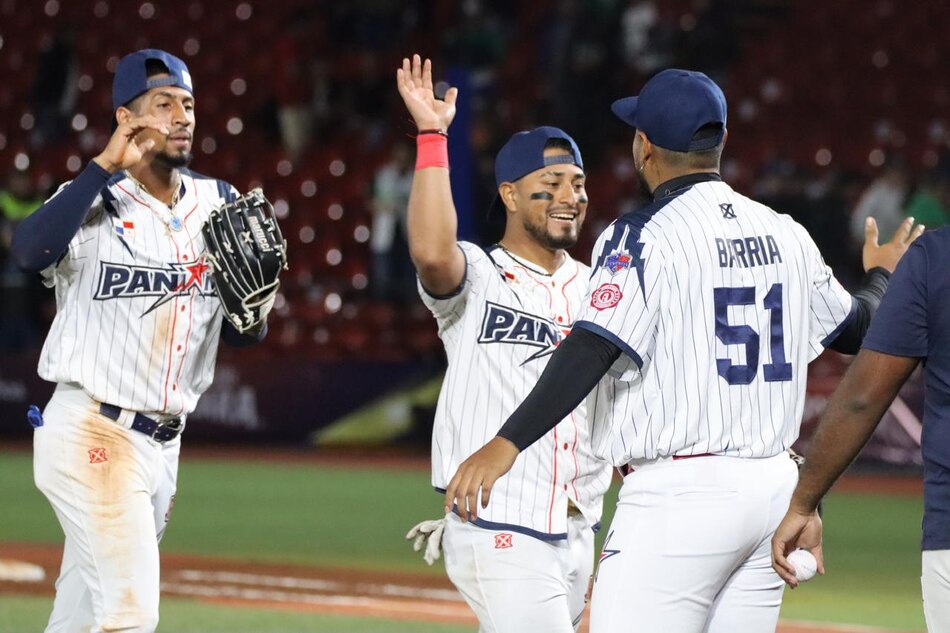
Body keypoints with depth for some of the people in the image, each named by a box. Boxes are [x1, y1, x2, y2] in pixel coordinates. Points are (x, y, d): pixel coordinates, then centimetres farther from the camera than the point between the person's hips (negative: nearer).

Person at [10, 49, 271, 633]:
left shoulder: (217, 205, 10)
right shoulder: (94, 204, -8)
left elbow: (245, 335, 11)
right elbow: (30, 250, -31)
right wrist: (106, 166, -29)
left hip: (163, 445, 7)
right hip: (92, 434, -7)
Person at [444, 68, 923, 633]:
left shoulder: (645, 237, -9)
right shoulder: (785, 234, 11)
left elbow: (593, 350, -22)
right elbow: (857, 329, 25)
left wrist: (507, 443, -30)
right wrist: (882, 276, 48)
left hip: (680, 493, -8)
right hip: (774, 489, 8)